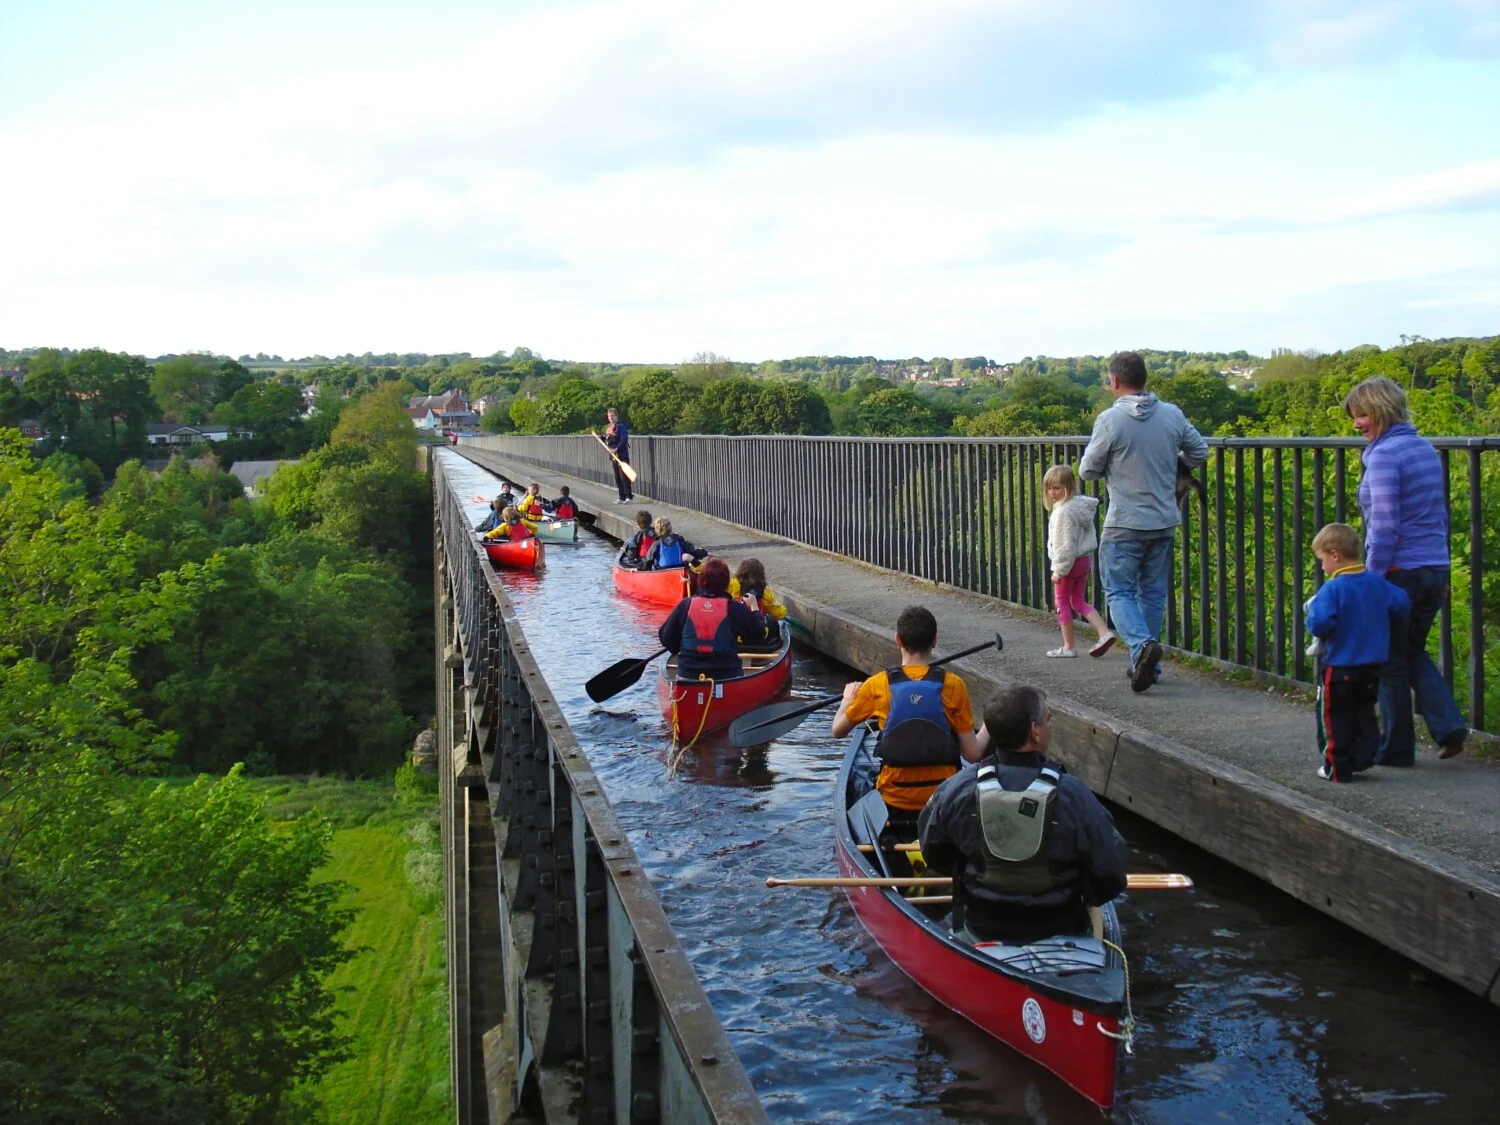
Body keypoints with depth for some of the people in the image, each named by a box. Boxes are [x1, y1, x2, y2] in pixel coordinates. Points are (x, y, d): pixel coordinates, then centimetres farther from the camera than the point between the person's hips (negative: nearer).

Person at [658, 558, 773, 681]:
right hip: (727, 678, -2)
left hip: (687, 676, 2)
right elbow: (761, 636, 11)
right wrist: (755, 609, 25)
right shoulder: (735, 608, -1)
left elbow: (666, 639, 9)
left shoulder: (685, 605, 2)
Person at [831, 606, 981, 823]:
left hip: (893, 803, 0)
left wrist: (847, 698, 26)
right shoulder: (953, 685, -10)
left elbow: (838, 730, 6)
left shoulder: (877, 685, -8)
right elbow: (972, 755, -9)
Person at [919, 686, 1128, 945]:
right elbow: (1110, 873, -13)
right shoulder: (1073, 795, -23)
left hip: (979, 934, 2)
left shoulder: (956, 790, -17)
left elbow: (934, 855, 1)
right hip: (1058, 934, -1)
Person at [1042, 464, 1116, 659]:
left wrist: (1059, 570, -17)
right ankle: (1104, 632, 3)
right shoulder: (1082, 504, 6)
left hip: (1070, 562, -9)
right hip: (1084, 560, 9)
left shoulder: (1063, 511, -22)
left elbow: (1065, 544, -23)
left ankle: (1068, 647, 12)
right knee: (1079, 601, 18)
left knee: (1062, 601, 6)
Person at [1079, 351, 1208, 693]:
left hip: (1124, 524, -5)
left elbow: (1088, 470, -6)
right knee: (1153, 593, 14)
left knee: (1119, 591, 3)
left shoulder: (1110, 420, -14)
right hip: (1164, 522, 5)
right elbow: (1199, 452, 12)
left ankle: (1142, 644, -21)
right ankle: (1147, 663, 19)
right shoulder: (1173, 415, 1)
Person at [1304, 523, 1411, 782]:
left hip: (1339, 667, -6)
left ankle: (1337, 768, 8)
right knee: (1364, 714, 18)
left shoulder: (1332, 589, -19)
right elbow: (1402, 604, 6)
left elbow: (1320, 624, -28)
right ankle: (1362, 758, 16)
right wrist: (1381, 628, 20)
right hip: (1372, 665, 6)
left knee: (1335, 718, 5)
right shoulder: (1376, 582, 2)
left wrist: (1312, 614, -6)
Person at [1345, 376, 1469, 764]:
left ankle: (1396, 749, 13)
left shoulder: (1384, 456, -14)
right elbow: (1440, 515, 17)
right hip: (1434, 569, 8)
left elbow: (1384, 526, -18)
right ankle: (1449, 726, 6)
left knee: (1391, 661, 5)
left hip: (1399, 571, -8)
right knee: (1413, 652, 21)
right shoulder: (1426, 449, 12)